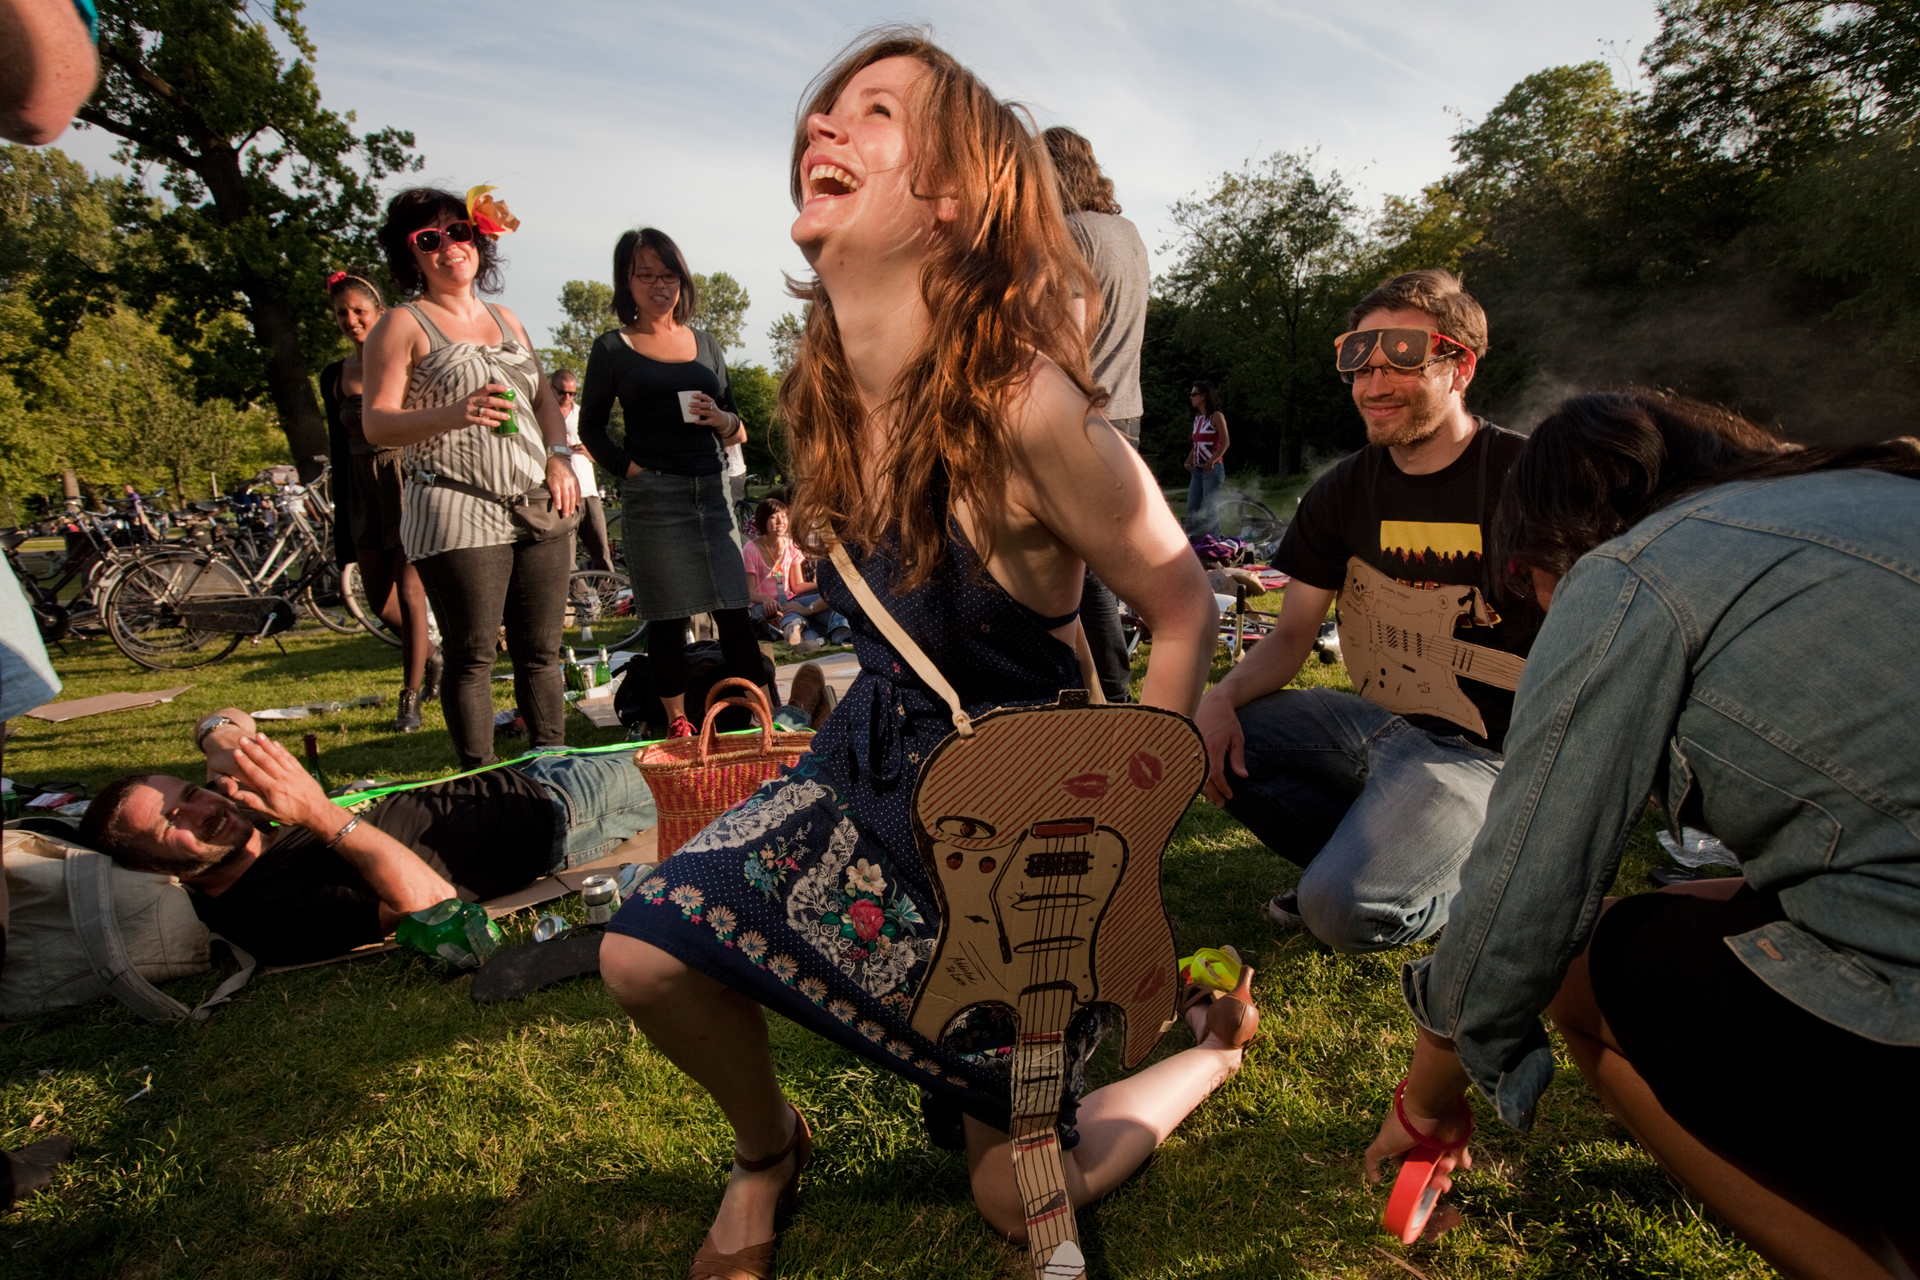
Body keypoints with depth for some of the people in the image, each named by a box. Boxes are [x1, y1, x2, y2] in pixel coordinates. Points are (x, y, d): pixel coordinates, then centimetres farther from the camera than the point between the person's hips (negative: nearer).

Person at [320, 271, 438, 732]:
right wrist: (341, 519, 10)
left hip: (408, 482, -5)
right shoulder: (334, 376, 10)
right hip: (362, 491, 5)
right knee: (378, 596, 8)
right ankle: (431, 659, 34)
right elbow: (338, 449, 12)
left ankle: (411, 698, 7)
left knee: (408, 594, -5)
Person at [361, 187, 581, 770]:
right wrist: (452, 414, -22)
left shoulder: (506, 319, 21)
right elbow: (377, 422, -4)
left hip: (538, 509, 5)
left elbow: (545, 399, 23)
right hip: (457, 513, -5)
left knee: (541, 650, 5)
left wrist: (559, 457, 4)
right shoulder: (403, 324, 4)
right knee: (473, 655, -4)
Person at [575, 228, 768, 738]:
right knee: (667, 618, 1)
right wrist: (631, 469, -10)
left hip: (713, 489, 3)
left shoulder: (705, 343, 17)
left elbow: (737, 431, 19)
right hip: (652, 496, -3)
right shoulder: (612, 348, 7)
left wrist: (724, 421, -4)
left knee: (735, 611, 0)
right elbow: (591, 428, 6)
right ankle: (678, 726, 12)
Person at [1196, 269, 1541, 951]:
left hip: (1486, 746, -6)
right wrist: (1222, 698, -14)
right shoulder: (1344, 492, 3)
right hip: (1383, 717, 6)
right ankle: (1368, 855, 1)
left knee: (1343, 907, -24)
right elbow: (1292, 636, 5)